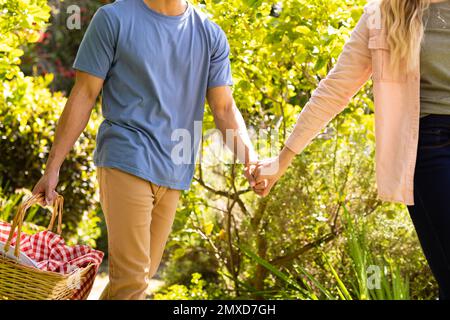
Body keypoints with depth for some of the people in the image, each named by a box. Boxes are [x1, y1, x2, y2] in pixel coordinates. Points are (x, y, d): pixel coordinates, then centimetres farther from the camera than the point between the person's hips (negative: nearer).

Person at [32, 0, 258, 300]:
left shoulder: (211, 36, 8)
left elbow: (224, 108, 6)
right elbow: (84, 96, 0)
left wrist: (249, 156, -13)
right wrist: (53, 168, -2)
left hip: (173, 173, 5)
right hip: (127, 161, -4)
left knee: (141, 275, 10)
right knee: (131, 277, -12)